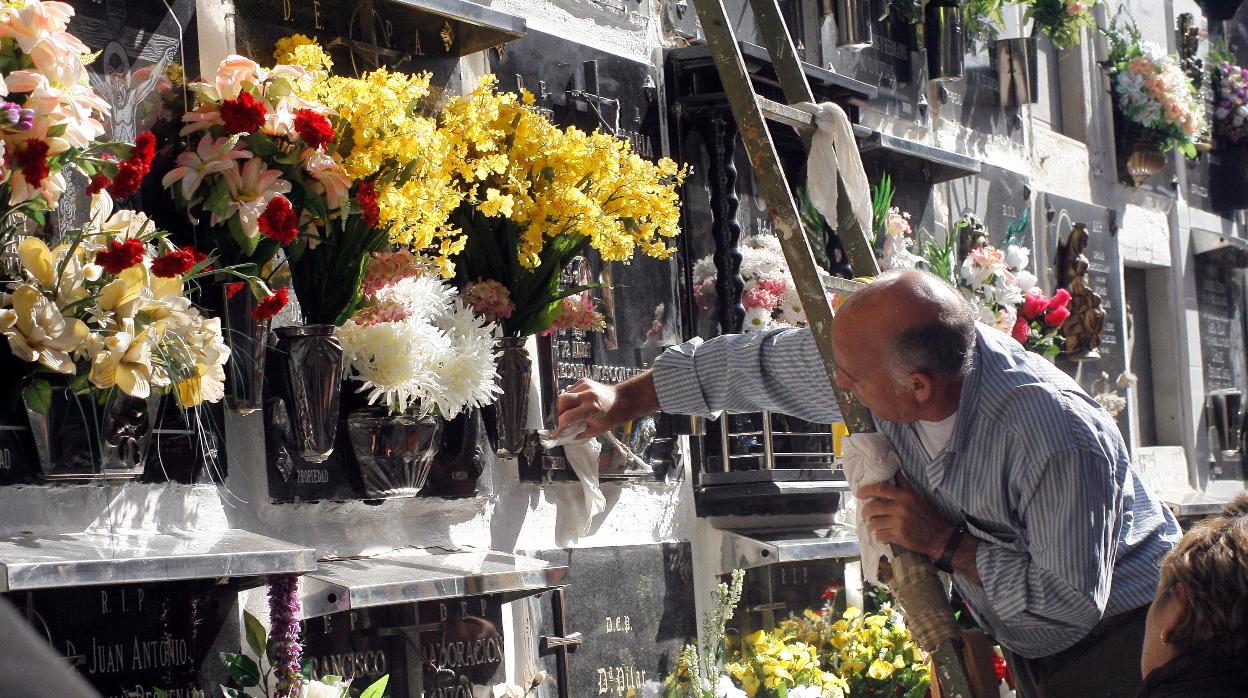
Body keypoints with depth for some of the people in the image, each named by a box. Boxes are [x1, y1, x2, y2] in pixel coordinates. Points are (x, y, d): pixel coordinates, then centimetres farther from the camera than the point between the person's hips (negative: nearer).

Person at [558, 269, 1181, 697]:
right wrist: (623, 401, 8)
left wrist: (944, 542, -26)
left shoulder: (1059, 435, -36)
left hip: (1117, 641, -7)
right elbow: (750, 364, 1)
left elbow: (1073, 602, -30)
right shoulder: (884, 358, -15)